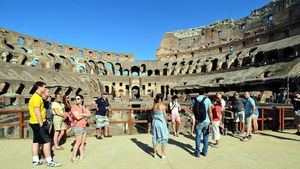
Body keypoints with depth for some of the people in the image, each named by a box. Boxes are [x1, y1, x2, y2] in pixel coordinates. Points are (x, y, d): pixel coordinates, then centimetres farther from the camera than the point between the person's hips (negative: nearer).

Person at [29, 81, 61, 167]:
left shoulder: (35, 96, 15)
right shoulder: (37, 97, -18)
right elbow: (37, 112, -23)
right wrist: (41, 125, -21)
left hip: (34, 123, 11)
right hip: (39, 123, -11)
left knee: (36, 141, 14)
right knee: (47, 141, -4)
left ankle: (35, 161, 23)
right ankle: (49, 161, 2)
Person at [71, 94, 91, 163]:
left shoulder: (84, 107, 12)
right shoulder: (74, 107, -8)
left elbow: (89, 114, -1)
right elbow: (78, 117, -19)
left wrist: (82, 114, -14)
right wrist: (84, 115, -5)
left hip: (84, 127, 7)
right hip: (78, 127, -7)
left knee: (82, 142, 11)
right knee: (78, 142, -7)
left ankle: (81, 155, 20)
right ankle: (73, 158, 0)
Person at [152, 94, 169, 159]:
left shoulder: (154, 105, 2)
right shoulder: (163, 105, -10)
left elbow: (153, 114, 10)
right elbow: (164, 115, -7)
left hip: (155, 122, 5)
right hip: (161, 122, -4)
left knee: (155, 137, 14)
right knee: (163, 138, 9)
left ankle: (155, 153, 22)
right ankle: (163, 154, 16)